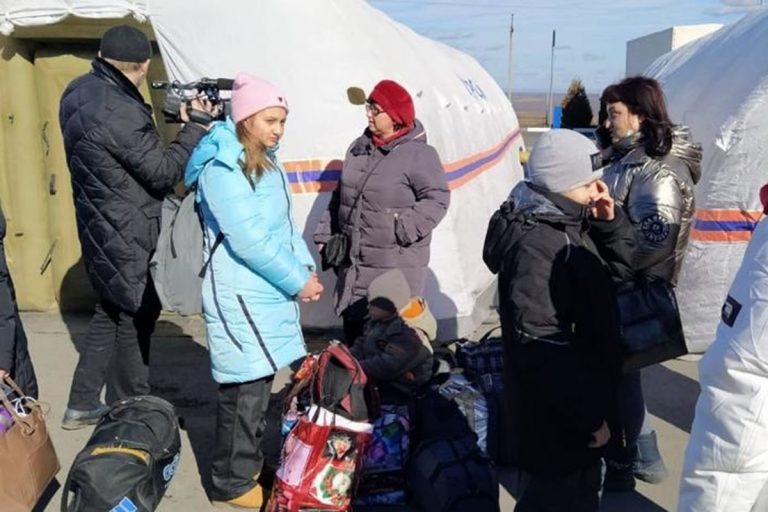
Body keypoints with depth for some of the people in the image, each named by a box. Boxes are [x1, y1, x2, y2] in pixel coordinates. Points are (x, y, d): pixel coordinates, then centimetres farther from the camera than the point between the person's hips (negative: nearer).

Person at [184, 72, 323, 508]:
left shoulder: (267, 162, 11)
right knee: (245, 391, 0)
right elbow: (249, 241, -22)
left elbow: (286, 223, 14)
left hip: (270, 291, 9)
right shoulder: (221, 169, -17)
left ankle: (251, 465, 32)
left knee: (261, 383, 16)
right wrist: (297, 281, -15)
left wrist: (306, 269, 0)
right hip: (242, 296, -9)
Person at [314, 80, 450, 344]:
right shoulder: (359, 147, 12)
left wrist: (404, 229, -24)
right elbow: (340, 196, 19)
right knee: (353, 324, 18)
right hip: (353, 262, 7)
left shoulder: (419, 154, -10)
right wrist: (325, 235, 14)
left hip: (397, 266, -7)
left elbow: (437, 199, -14)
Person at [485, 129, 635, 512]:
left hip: (581, 397, 10)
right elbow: (541, 346, -28)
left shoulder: (573, 223, 5)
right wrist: (590, 413, -23)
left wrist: (610, 220, -1)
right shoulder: (534, 246, -26)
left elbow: (624, 265, 17)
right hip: (556, 410, -10)